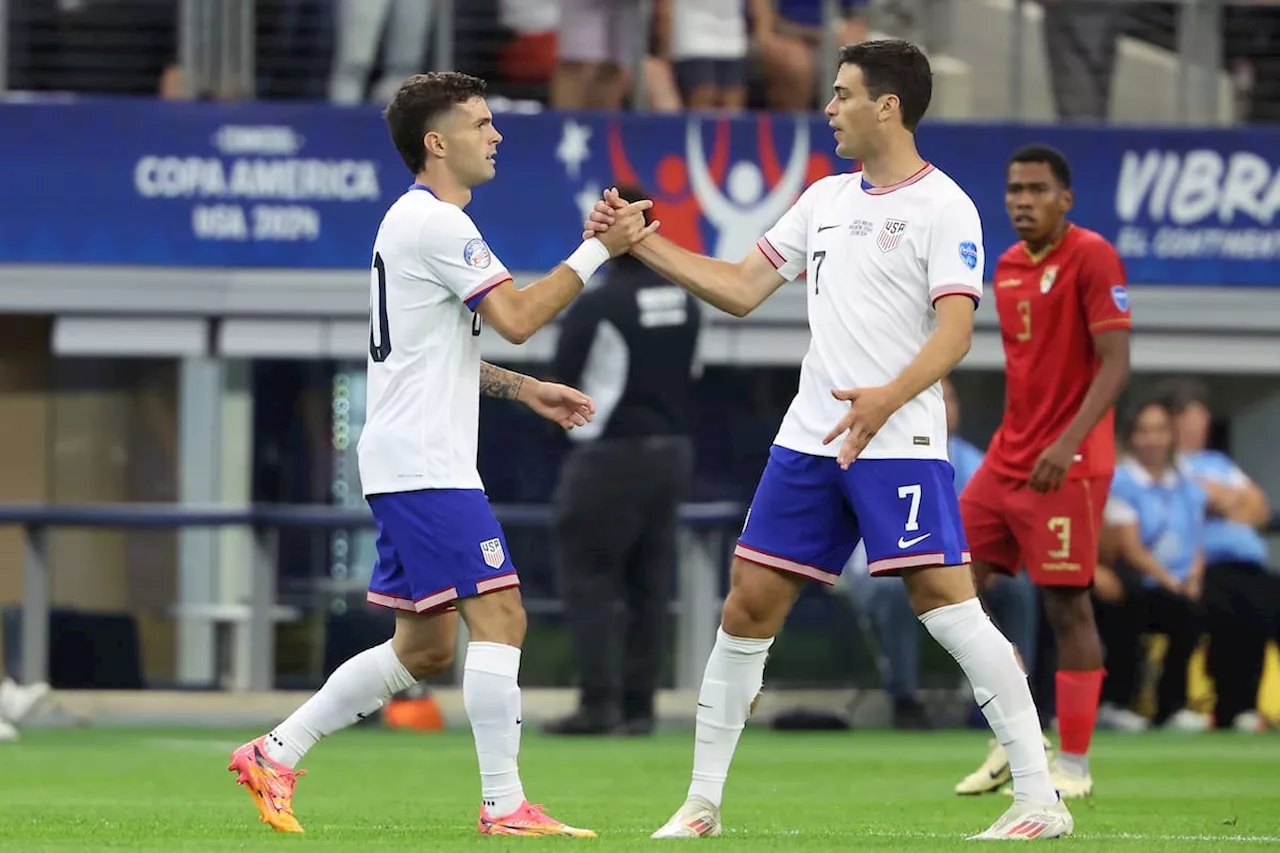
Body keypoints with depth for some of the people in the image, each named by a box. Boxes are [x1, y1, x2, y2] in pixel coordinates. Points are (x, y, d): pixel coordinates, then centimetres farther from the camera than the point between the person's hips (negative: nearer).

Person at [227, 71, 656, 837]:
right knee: (499, 615, -13)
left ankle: (274, 754, 14)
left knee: (424, 648, 11)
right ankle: (504, 805, -14)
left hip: (412, 466, 11)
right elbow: (517, 317, -19)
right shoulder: (437, 225, -14)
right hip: (425, 466, -11)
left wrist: (525, 389, 20)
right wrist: (599, 249, -13)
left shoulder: (417, 221, 19)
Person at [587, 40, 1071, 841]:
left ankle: (1040, 799, -11)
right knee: (749, 603, 6)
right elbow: (743, 289, 21)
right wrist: (643, 243, 15)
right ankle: (703, 799, 16)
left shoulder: (942, 207, -7)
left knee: (948, 604, -15)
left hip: (898, 443, -7)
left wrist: (889, 397, -35)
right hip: (810, 441, 7)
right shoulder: (826, 198, 15)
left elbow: (955, 329, -18)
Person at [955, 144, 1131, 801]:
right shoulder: (1008, 267, 13)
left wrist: (1068, 441, -27)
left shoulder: (1091, 258, -11)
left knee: (1066, 605, -6)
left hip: (1066, 465, -8)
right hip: (1006, 460, 8)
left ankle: (1073, 765, 2)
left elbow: (1115, 365, -17)